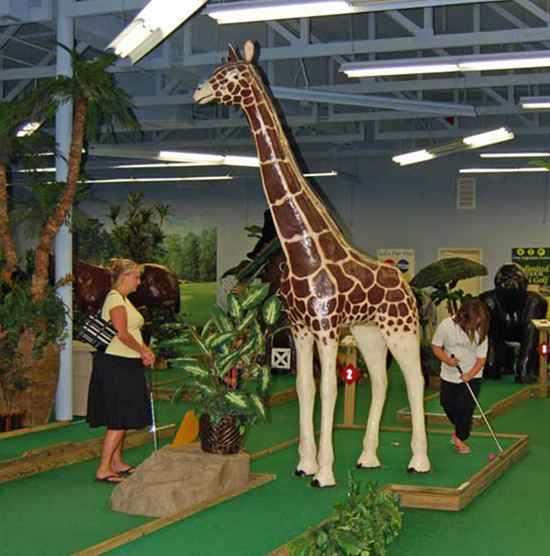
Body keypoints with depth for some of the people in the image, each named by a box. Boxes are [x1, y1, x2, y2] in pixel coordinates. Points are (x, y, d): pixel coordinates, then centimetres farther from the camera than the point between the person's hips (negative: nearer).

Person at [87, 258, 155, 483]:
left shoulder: (124, 299, 18)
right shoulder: (115, 298, -13)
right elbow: (122, 334, -21)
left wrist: (144, 351, 4)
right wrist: (144, 351, -11)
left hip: (126, 365, 10)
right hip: (116, 364, -10)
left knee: (122, 419, 14)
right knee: (119, 419, -9)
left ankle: (117, 463, 22)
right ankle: (104, 469, -6)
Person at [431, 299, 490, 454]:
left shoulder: (480, 332, -18)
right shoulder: (446, 326, -19)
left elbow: (481, 358, -13)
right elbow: (436, 346, -8)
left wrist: (470, 374, -26)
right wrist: (447, 360, -25)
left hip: (472, 374, -1)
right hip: (449, 373, 2)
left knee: (466, 407, -7)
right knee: (448, 403, 8)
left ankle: (460, 438, 12)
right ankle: (459, 428, 38)